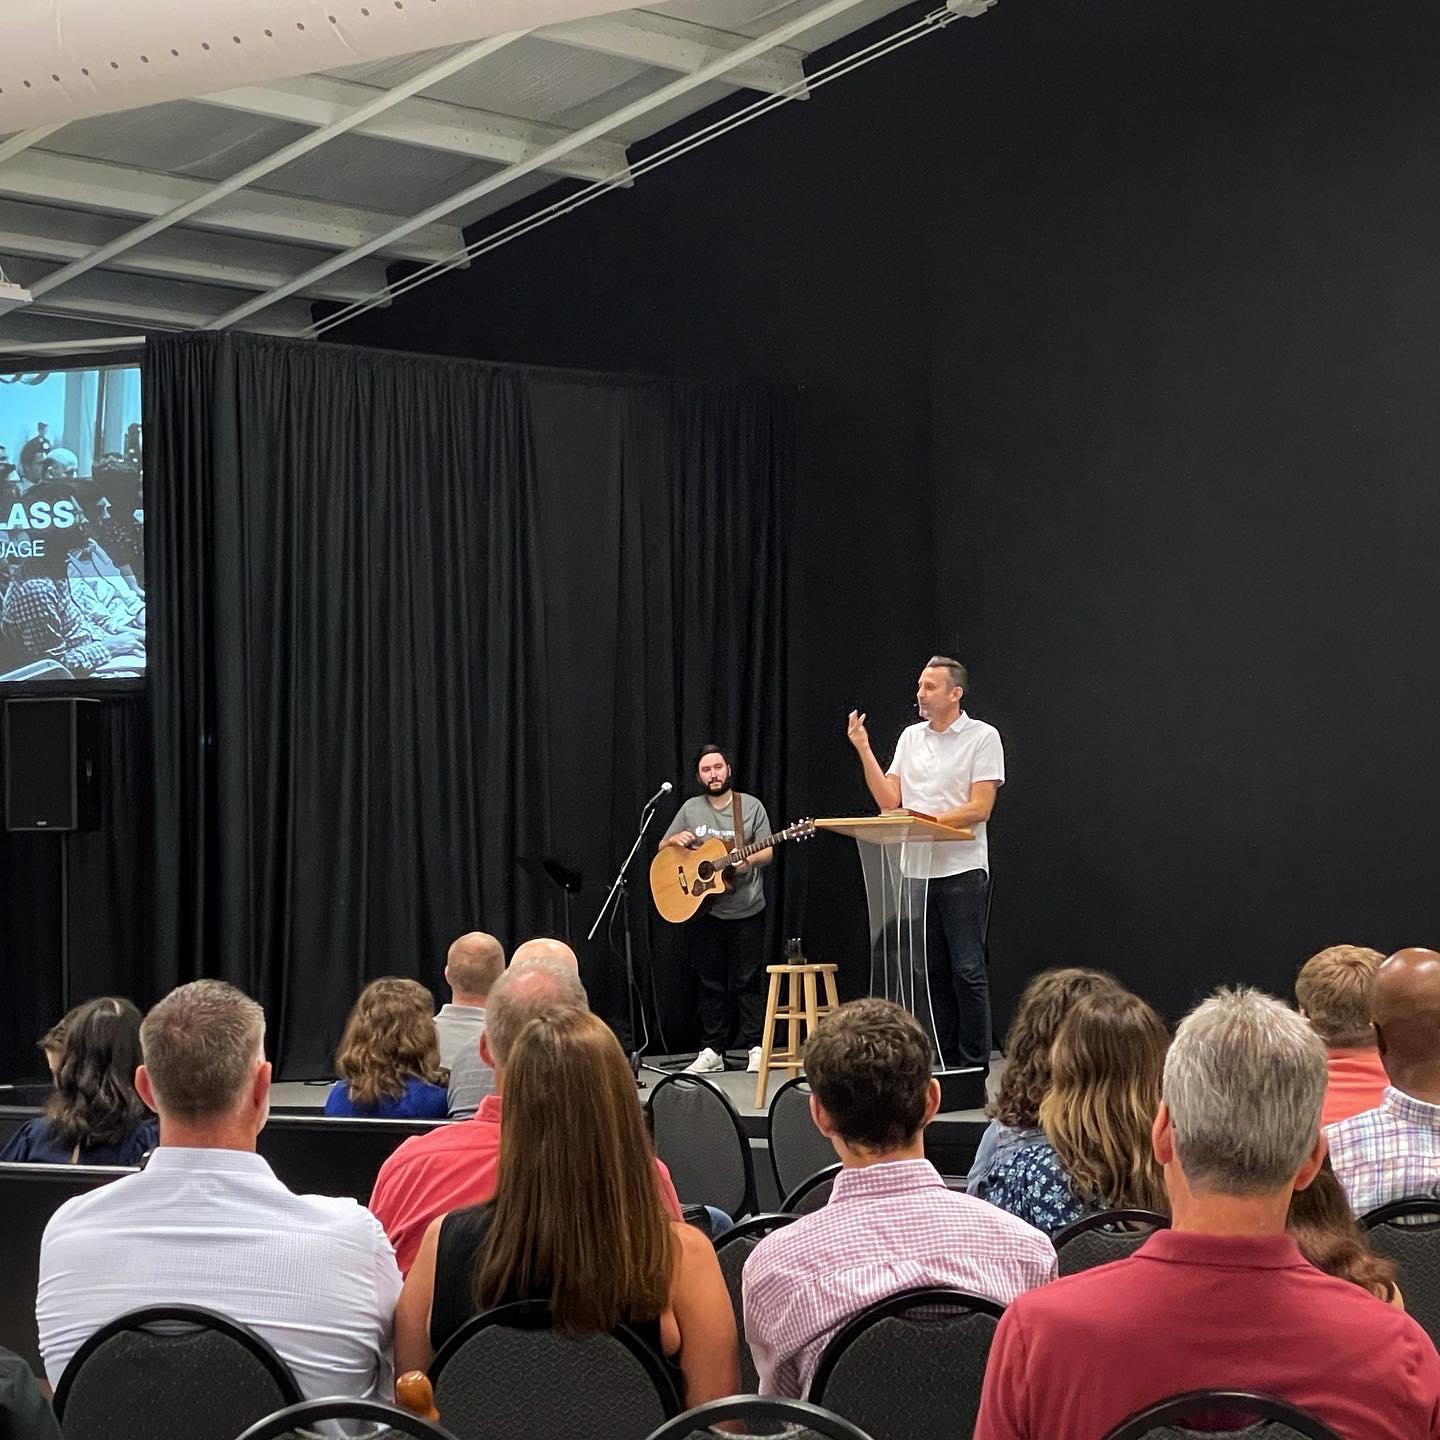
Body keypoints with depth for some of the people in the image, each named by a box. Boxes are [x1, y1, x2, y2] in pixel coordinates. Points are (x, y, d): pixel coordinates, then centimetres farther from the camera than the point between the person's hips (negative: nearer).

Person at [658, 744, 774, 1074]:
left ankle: (755, 1048, 3)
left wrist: (749, 860, -20)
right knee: (710, 982, 6)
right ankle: (712, 1051, 11)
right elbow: (662, 849, 15)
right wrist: (675, 840, -8)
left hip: (746, 910, -2)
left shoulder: (751, 806, 2)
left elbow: (767, 852, 2)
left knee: (746, 981, -2)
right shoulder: (691, 809, 8)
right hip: (702, 909, 2)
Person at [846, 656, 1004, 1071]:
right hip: (915, 870, 6)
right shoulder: (911, 737, 13)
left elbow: (979, 808, -11)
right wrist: (863, 750, -2)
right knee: (934, 973, 9)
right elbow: (889, 800, 6)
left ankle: (974, 1065, -2)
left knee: (967, 971, -6)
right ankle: (942, 1064, 15)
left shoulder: (982, 737, -4)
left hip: (962, 870, -6)